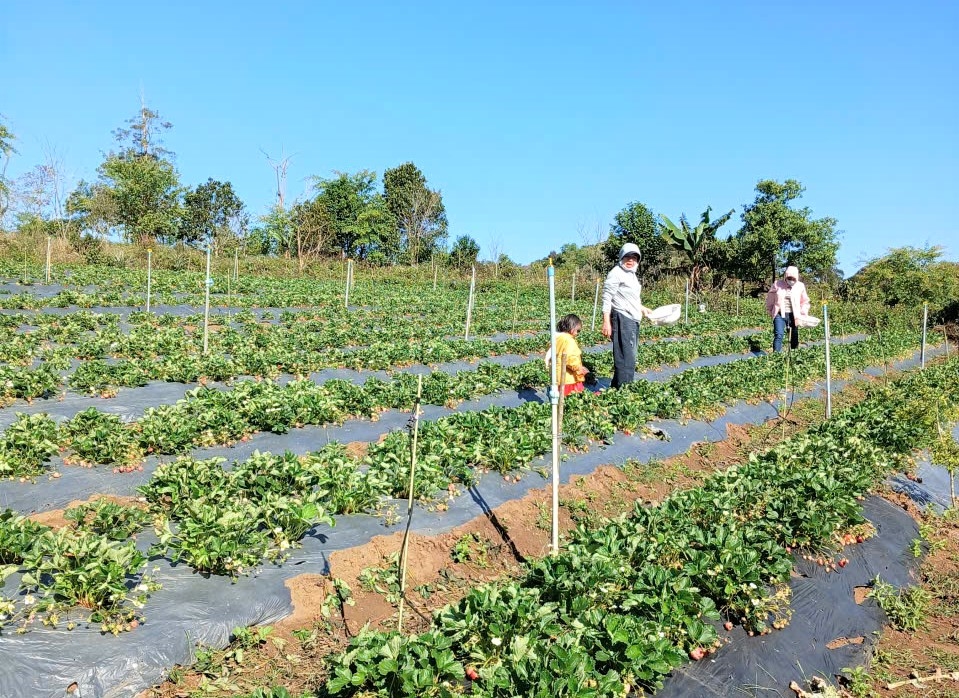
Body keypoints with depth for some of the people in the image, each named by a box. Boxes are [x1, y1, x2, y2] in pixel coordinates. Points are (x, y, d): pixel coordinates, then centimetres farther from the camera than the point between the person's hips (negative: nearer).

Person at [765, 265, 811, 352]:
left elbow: (805, 301, 15)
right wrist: (770, 311, 12)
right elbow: (770, 299, 9)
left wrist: (804, 313, 5)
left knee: (795, 337, 7)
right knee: (779, 335, -15)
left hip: (793, 315, 2)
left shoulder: (800, 286, 4)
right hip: (780, 315, -2)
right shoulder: (778, 284, -1)